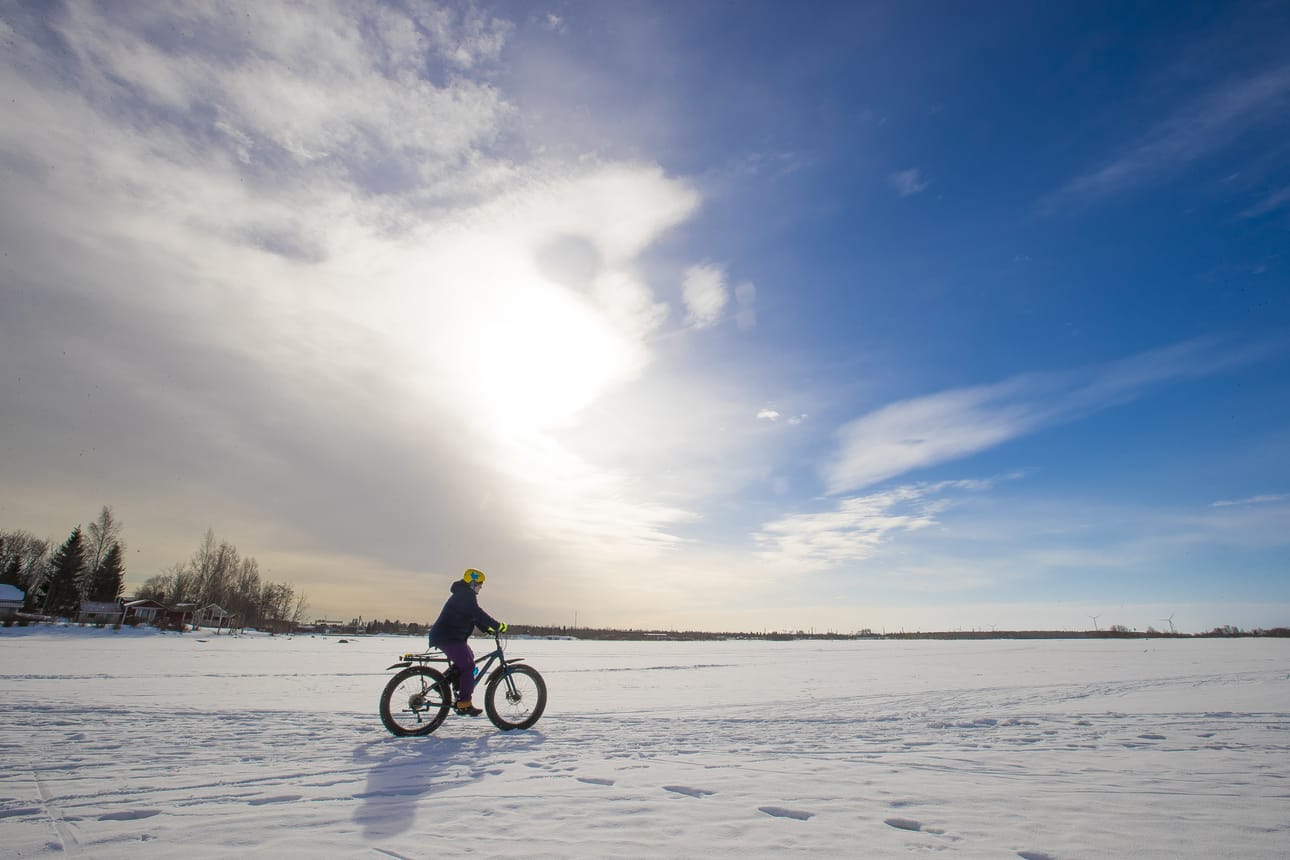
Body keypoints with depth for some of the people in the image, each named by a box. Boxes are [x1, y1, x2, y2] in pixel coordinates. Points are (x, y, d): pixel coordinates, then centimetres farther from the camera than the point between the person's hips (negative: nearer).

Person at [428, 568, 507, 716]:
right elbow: (478, 614, -23)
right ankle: (464, 704, -10)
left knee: (465, 662, 19)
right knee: (468, 666, -10)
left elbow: (474, 616, 22)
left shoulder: (464, 595, 21)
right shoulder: (465, 595, -13)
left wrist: (489, 629, 12)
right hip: (449, 637, -11)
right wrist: (498, 625, -20)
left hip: (443, 636, 11)